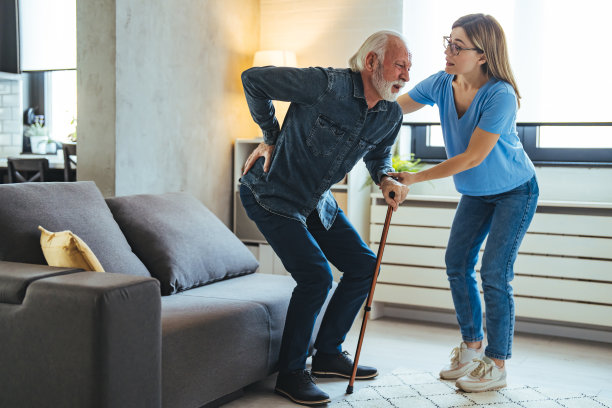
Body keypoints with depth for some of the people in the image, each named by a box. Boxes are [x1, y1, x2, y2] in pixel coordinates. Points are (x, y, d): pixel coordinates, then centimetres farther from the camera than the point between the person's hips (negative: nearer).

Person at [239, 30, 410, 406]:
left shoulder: (391, 116, -3)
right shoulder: (327, 85, -26)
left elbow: (378, 155, 18)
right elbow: (253, 79, -17)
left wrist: (386, 180, -6)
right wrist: (271, 136, -7)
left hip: (316, 202, 8)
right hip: (271, 197, -8)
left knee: (363, 265, 7)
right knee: (316, 276, -18)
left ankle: (328, 354, 22)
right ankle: (291, 373, 1)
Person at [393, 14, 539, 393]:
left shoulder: (500, 96, -32)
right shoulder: (441, 84, -14)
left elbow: (472, 157, -31)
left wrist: (415, 178, -28)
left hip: (515, 190, -6)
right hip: (476, 192, 6)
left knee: (494, 274, -9)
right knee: (457, 264, 5)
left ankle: (497, 366, 5)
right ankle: (472, 347, 22)